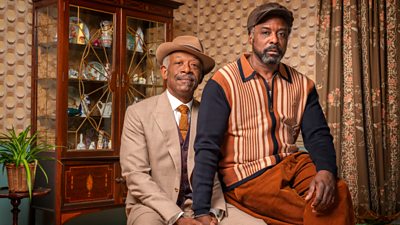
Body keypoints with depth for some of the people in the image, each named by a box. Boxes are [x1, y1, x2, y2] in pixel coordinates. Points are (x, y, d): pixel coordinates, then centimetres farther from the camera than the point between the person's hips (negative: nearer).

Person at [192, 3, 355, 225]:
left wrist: (326, 170, -21)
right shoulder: (223, 83, -6)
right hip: (247, 176, -4)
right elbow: (207, 147, -12)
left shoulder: (302, 84, 8)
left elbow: (318, 136, 3)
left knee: (338, 193, -26)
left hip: (293, 163, 5)